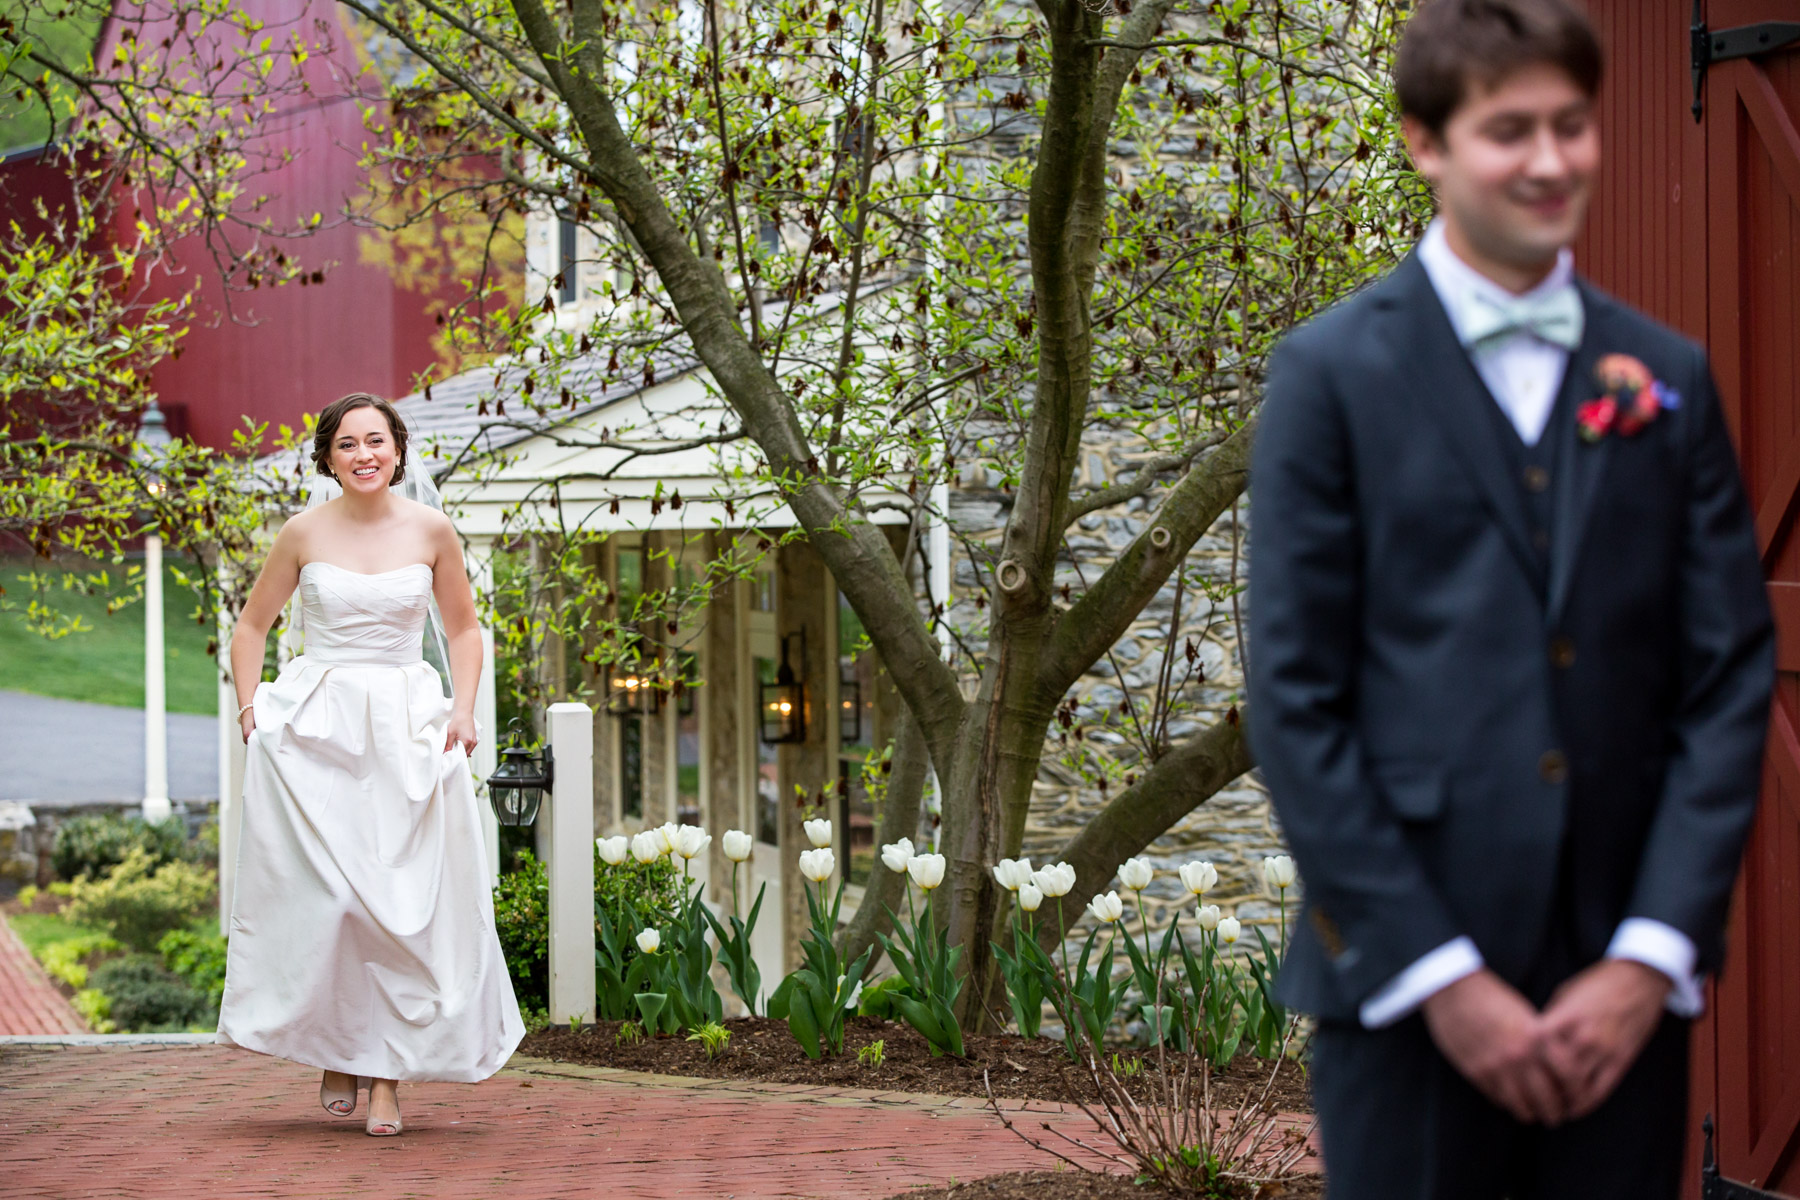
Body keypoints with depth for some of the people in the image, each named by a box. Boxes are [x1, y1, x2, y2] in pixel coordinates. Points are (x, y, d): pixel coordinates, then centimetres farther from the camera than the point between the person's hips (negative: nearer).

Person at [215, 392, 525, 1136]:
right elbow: (252, 626, 13)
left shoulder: (431, 531, 2)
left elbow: (464, 629, 14)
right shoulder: (304, 533, 1)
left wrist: (463, 710, 1)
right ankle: (337, 1054, 12)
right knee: (319, 896, -7)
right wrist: (249, 703, 1)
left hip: (407, 729, 1)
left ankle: (388, 1074, 2)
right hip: (314, 728, 0)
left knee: (406, 902, -5)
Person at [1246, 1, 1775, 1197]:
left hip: (1620, 992, 3)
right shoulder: (1335, 373, 0)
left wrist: (1651, 956, -4)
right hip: (1409, 985, -3)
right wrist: (1442, 974, -9)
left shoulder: (1669, 379, 9)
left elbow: (1731, 680, 6)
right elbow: (1296, 704, -4)